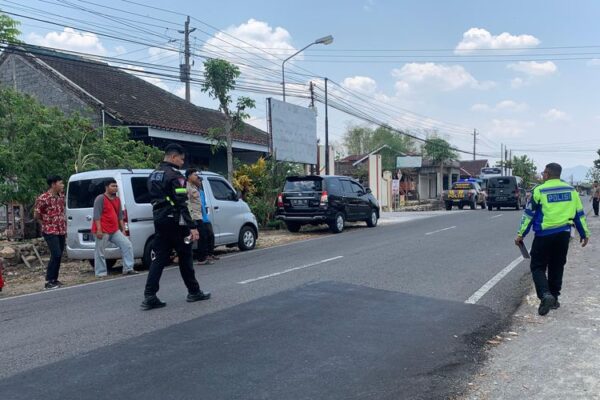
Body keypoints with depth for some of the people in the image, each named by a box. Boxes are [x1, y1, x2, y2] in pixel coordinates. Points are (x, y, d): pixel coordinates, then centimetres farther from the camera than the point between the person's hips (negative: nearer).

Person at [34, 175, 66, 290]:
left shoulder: (61, 196, 7)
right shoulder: (43, 198, -15)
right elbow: (36, 215, -7)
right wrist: (48, 221, 3)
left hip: (61, 231, 7)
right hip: (50, 231, -7)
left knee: (59, 256, 9)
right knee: (56, 255, -15)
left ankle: (54, 279, 19)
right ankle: (49, 282, -7)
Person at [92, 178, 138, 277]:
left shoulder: (117, 199, 16)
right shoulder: (100, 198, -7)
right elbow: (97, 215, -14)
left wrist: (123, 229, 15)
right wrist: (99, 230, -21)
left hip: (115, 230, 7)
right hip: (103, 231, -7)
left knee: (127, 245, 0)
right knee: (100, 252, -1)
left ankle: (128, 269, 3)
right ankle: (101, 273, 6)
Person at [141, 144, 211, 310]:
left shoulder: (153, 175, 14)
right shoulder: (174, 175, -14)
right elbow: (181, 204, -20)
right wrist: (192, 227, -20)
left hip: (159, 221, 7)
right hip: (175, 222, -7)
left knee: (159, 258, 5)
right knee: (185, 257, 6)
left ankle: (149, 297, -1)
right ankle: (194, 292, 18)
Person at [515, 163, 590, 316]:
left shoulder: (539, 190, -8)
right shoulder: (571, 190, 6)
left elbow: (529, 214, -6)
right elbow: (579, 213, 11)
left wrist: (520, 234, -2)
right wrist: (584, 233, 20)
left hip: (544, 235, -4)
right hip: (564, 234, 5)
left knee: (537, 267, 3)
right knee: (557, 267, 17)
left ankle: (545, 295, -17)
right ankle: (554, 299, 22)